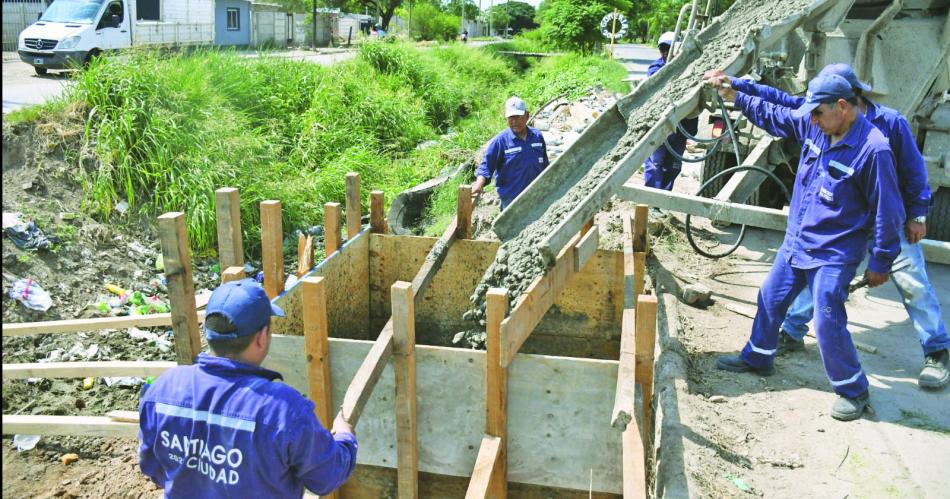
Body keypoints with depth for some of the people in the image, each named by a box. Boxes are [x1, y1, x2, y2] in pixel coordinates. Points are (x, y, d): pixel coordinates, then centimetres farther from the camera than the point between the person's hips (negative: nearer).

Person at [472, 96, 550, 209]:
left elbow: (544, 164, 13)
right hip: (511, 200, -5)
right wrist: (479, 184, -32)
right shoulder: (500, 141, -11)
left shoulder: (537, 136, 2)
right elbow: (486, 165, -14)